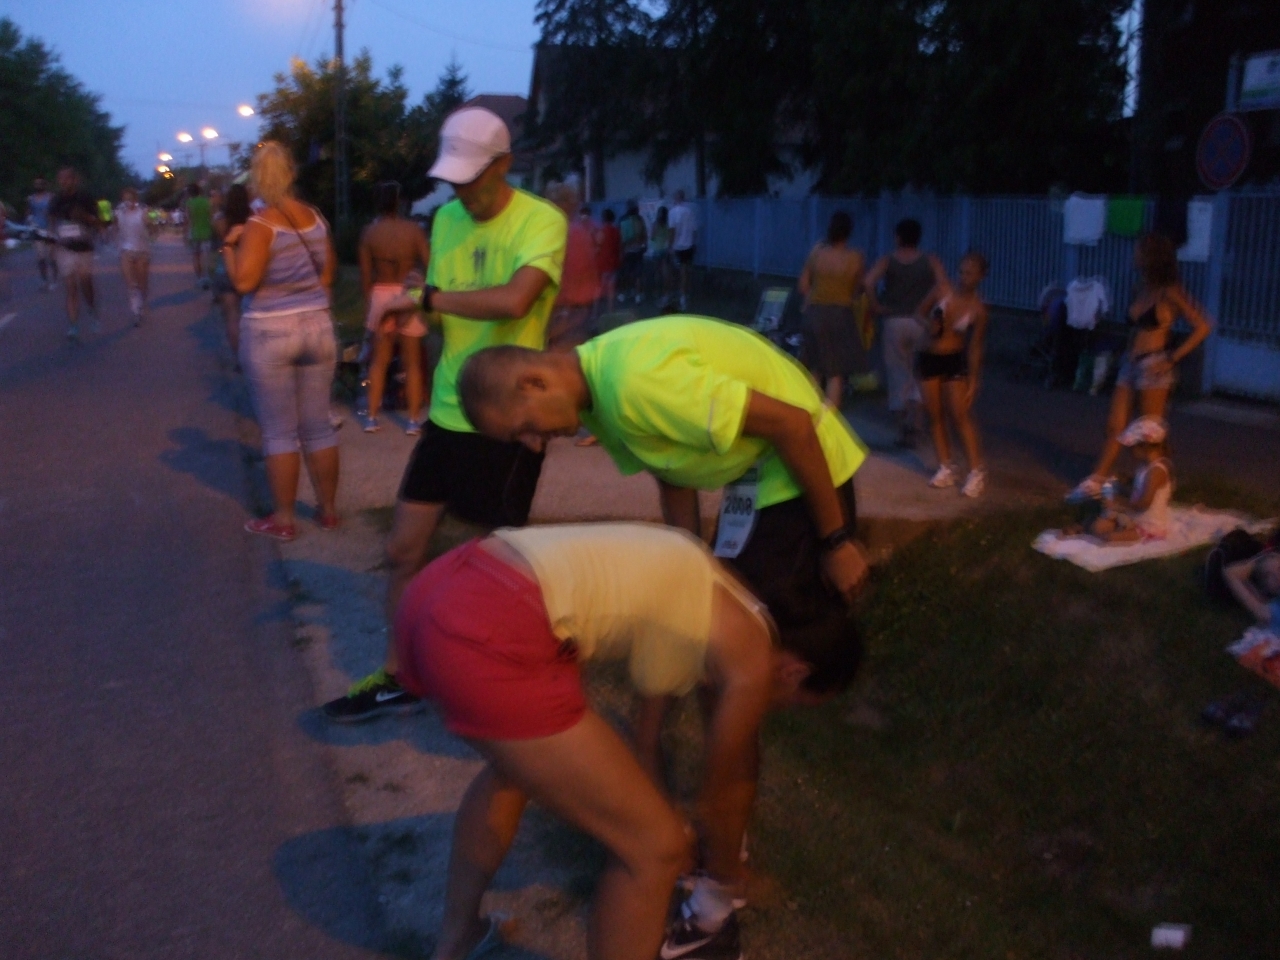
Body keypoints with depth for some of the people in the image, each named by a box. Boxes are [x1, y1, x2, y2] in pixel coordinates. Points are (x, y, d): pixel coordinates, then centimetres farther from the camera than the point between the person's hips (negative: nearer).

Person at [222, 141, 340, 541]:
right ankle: (329, 510, 21)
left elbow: (243, 282, -20)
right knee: (318, 426, 12)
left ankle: (284, 519, 12)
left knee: (279, 432, 4)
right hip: (317, 326, 5)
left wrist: (229, 245, -4)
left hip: (269, 333, -5)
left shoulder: (260, 225, -14)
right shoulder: (316, 217, 4)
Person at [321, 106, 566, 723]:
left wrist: (423, 297, -23)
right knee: (404, 549, 9)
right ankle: (396, 678, 27)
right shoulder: (447, 217, 7)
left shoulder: (541, 221, -14)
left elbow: (513, 301, -31)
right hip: (446, 412, 6)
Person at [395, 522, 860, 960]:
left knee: (517, 762, 38)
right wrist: (724, 885, 39)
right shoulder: (751, 659, 4)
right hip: (488, 638, -10)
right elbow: (717, 798, 19)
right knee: (655, 847, 3)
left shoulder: (719, 600, 26)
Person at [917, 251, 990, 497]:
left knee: (960, 415, -10)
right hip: (928, 358, 3)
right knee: (935, 415, 5)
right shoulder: (943, 290, -4)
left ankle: (977, 471, -6)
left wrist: (973, 381, -10)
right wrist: (929, 326, -12)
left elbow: (975, 347, -6)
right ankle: (946, 468, 13)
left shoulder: (978, 309, -8)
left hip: (955, 361, -3)